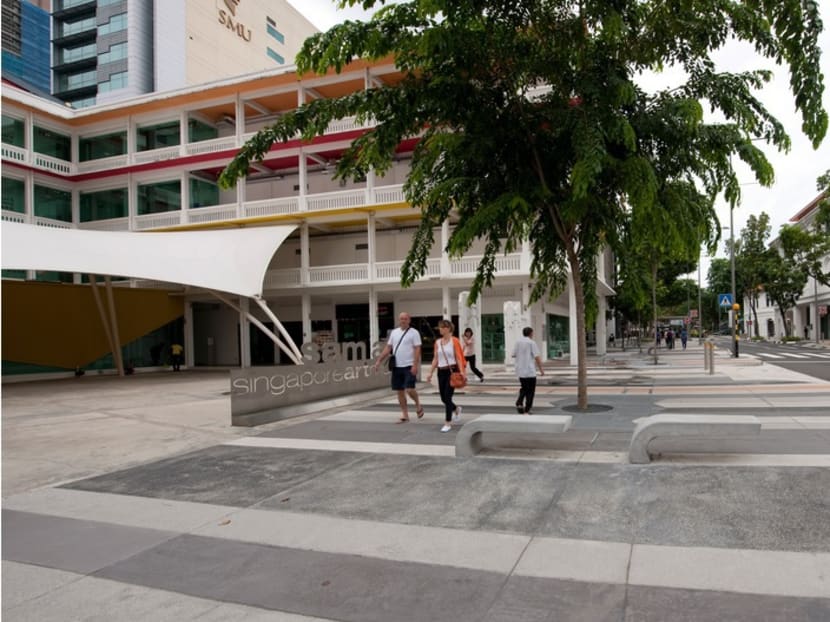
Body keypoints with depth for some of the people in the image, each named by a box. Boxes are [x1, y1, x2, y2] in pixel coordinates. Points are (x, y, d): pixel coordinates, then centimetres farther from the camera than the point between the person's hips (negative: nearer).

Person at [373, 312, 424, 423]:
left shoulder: (414, 333, -5)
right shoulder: (394, 332, 11)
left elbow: (417, 350, -11)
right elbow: (388, 348, 13)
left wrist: (415, 365, -20)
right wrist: (379, 361, 5)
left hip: (409, 366, -6)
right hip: (396, 366, 6)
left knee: (409, 389, -14)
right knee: (399, 391, 8)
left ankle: (418, 405, 16)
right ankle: (405, 415, 19)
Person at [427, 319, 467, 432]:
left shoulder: (454, 341, -6)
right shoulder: (437, 342, 9)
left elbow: (458, 357, -10)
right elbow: (435, 359, 10)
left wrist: (461, 372, -19)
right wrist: (430, 372, 5)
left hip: (452, 370, -5)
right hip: (441, 371, 5)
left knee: (447, 397, -9)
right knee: (443, 398, 10)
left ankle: (448, 423, 1)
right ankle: (456, 409, 40)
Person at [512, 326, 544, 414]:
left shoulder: (518, 341, 4)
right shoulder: (532, 342, -9)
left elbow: (513, 355, 6)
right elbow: (537, 357, -13)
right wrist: (541, 369, -6)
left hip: (520, 371, 5)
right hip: (530, 371, -5)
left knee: (524, 388, 21)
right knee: (530, 391, 6)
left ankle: (519, 403, 1)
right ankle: (527, 410, 3)